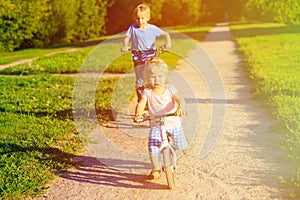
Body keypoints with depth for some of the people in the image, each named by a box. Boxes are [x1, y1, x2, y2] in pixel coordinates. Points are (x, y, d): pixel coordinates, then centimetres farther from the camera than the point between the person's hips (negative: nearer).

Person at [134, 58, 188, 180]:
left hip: (173, 123, 0)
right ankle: (156, 170, -1)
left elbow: (177, 99, -21)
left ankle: (183, 146, 49)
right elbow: (141, 103, -20)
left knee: (181, 146, 9)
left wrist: (179, 108, -44)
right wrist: (138, 114, -42)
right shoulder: (147, 92, -7)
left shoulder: (169, 88, -6)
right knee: (152, 146, -17)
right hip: (156, 125, 0)